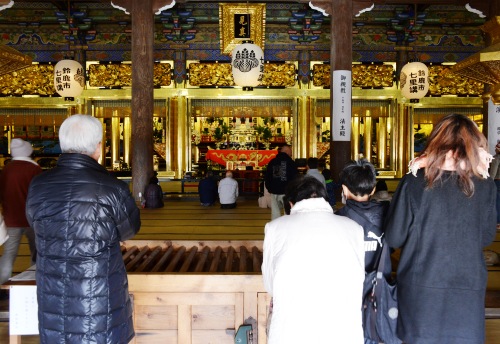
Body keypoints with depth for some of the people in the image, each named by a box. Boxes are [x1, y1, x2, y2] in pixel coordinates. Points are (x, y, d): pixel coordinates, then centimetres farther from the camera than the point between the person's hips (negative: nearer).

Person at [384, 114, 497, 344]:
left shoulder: (414, 183, -12)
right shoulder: (485, 187, -6)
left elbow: (393, 239, -5)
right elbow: (486, 237, 10)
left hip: (421, 288, -1)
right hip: (468, 290, 2)